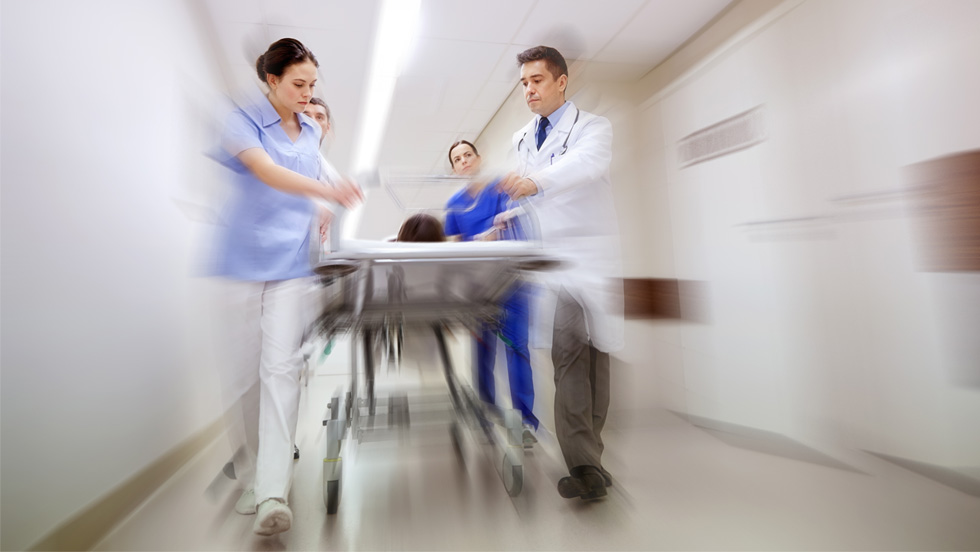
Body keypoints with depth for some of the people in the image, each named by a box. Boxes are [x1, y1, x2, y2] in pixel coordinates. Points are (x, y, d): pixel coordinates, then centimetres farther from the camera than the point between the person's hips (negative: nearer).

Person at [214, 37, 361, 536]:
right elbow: (267, 172, -22)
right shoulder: (242, 121, -1)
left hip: (292, 265, 3)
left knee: (280, 369, -8)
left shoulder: (312, 133, 14)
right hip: (243, 262, -2)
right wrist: (326, 190, -36)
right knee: (242, 372, 5)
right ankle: (250, 476, 24)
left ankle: (273, 493, -6)